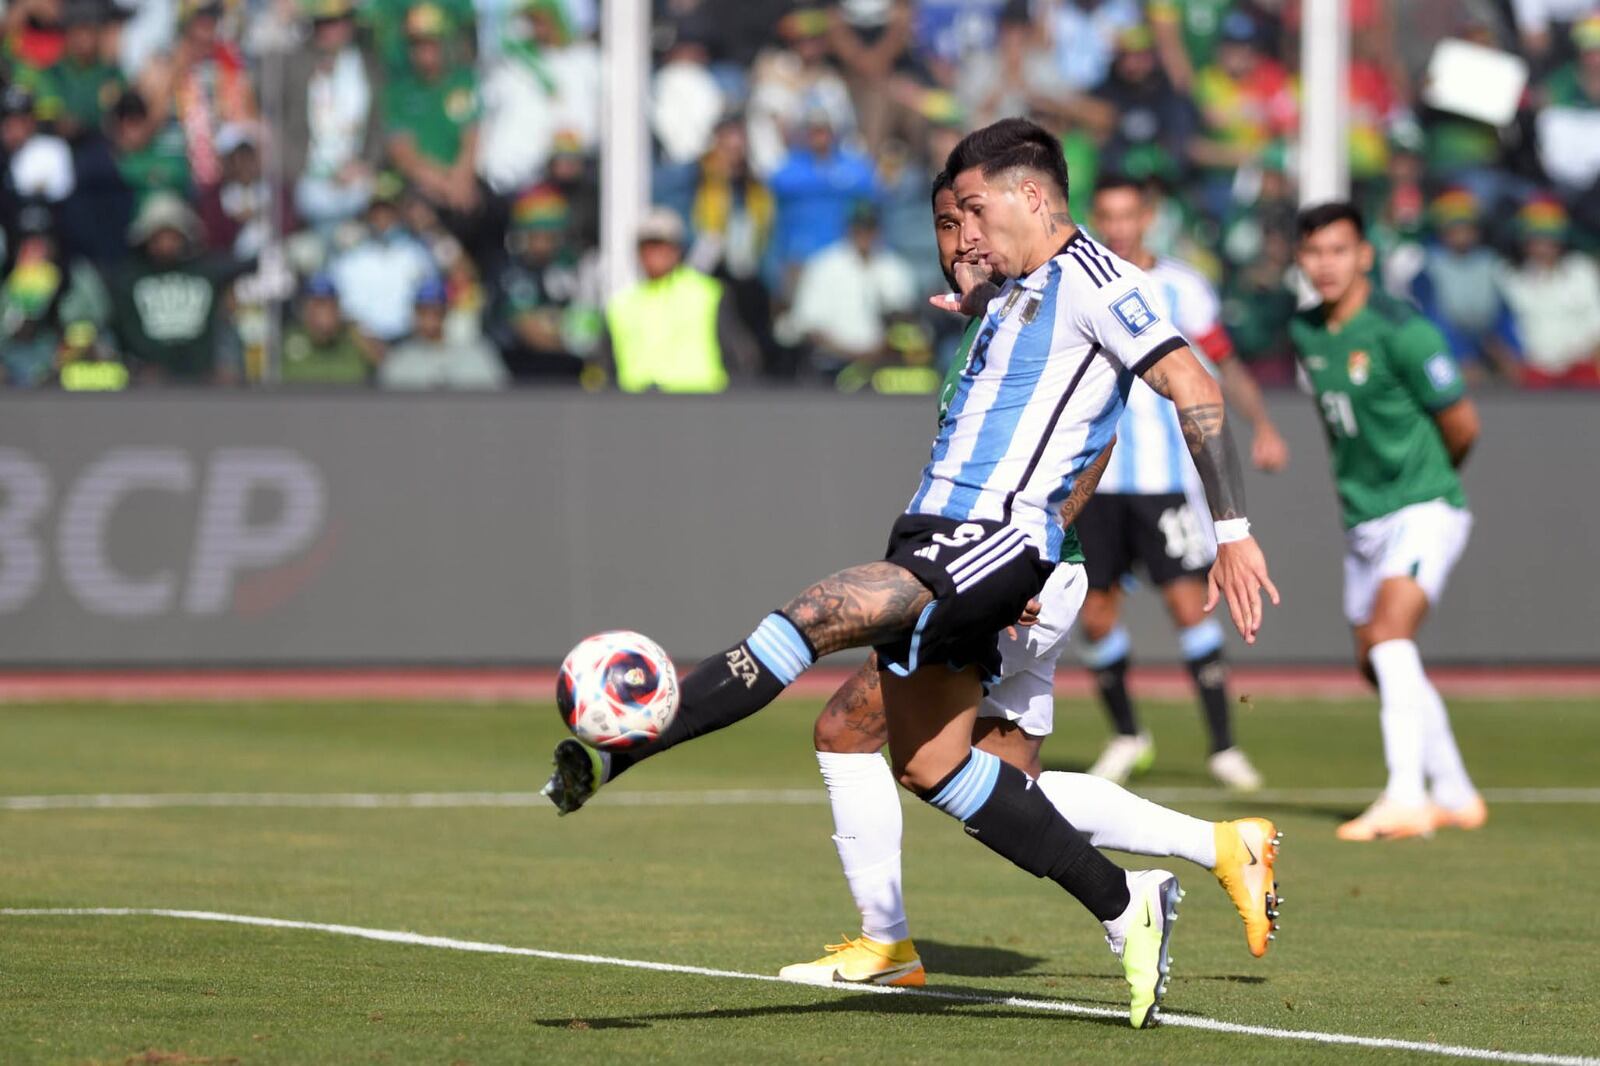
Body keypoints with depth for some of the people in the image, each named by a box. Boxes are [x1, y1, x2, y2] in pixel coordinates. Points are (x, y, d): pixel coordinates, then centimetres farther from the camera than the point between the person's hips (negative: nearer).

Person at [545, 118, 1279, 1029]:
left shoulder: (1090, 282, -4)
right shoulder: (1012, 296, 25)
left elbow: (1196, 391, -10)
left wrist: (1233, 532, -14)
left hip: (998, 537, -10)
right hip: (937, 538, 10)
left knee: (812, 618, -27)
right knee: (930, 765, 7)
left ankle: (614, 750, -35)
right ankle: (1126, 906, 14)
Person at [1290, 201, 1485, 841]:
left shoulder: (1401, 330, -16)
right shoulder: (1305, 333, 6)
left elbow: (1461, 423, -8)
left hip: (1424, 509, -8)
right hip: (1362, 519, 8)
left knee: (1388, 634, -25)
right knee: (1377, 665, 13)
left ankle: (1405, 799, -30)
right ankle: (1456, 797, 27)